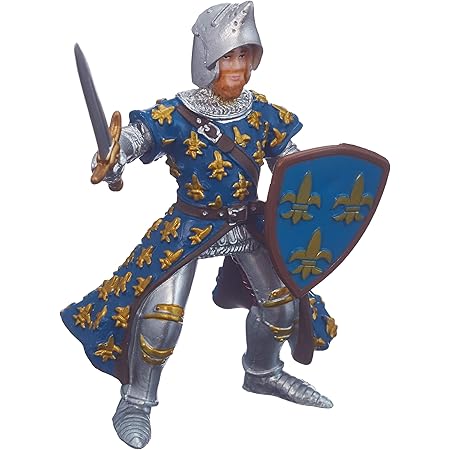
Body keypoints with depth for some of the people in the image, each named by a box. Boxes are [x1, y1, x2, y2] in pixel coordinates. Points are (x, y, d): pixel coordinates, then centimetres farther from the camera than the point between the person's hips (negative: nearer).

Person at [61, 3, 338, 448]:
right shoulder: (176, 115, -19)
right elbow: (136, 133, -35)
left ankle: (263, 373, 40)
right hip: (189, 226, -5)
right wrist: (113, 158, -56)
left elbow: (292, 167, 8)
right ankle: (136, 401, 8)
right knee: (161, 311, -14)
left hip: (249, 223, 5)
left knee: (282, 297, 11)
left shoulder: (265, 114, -4)